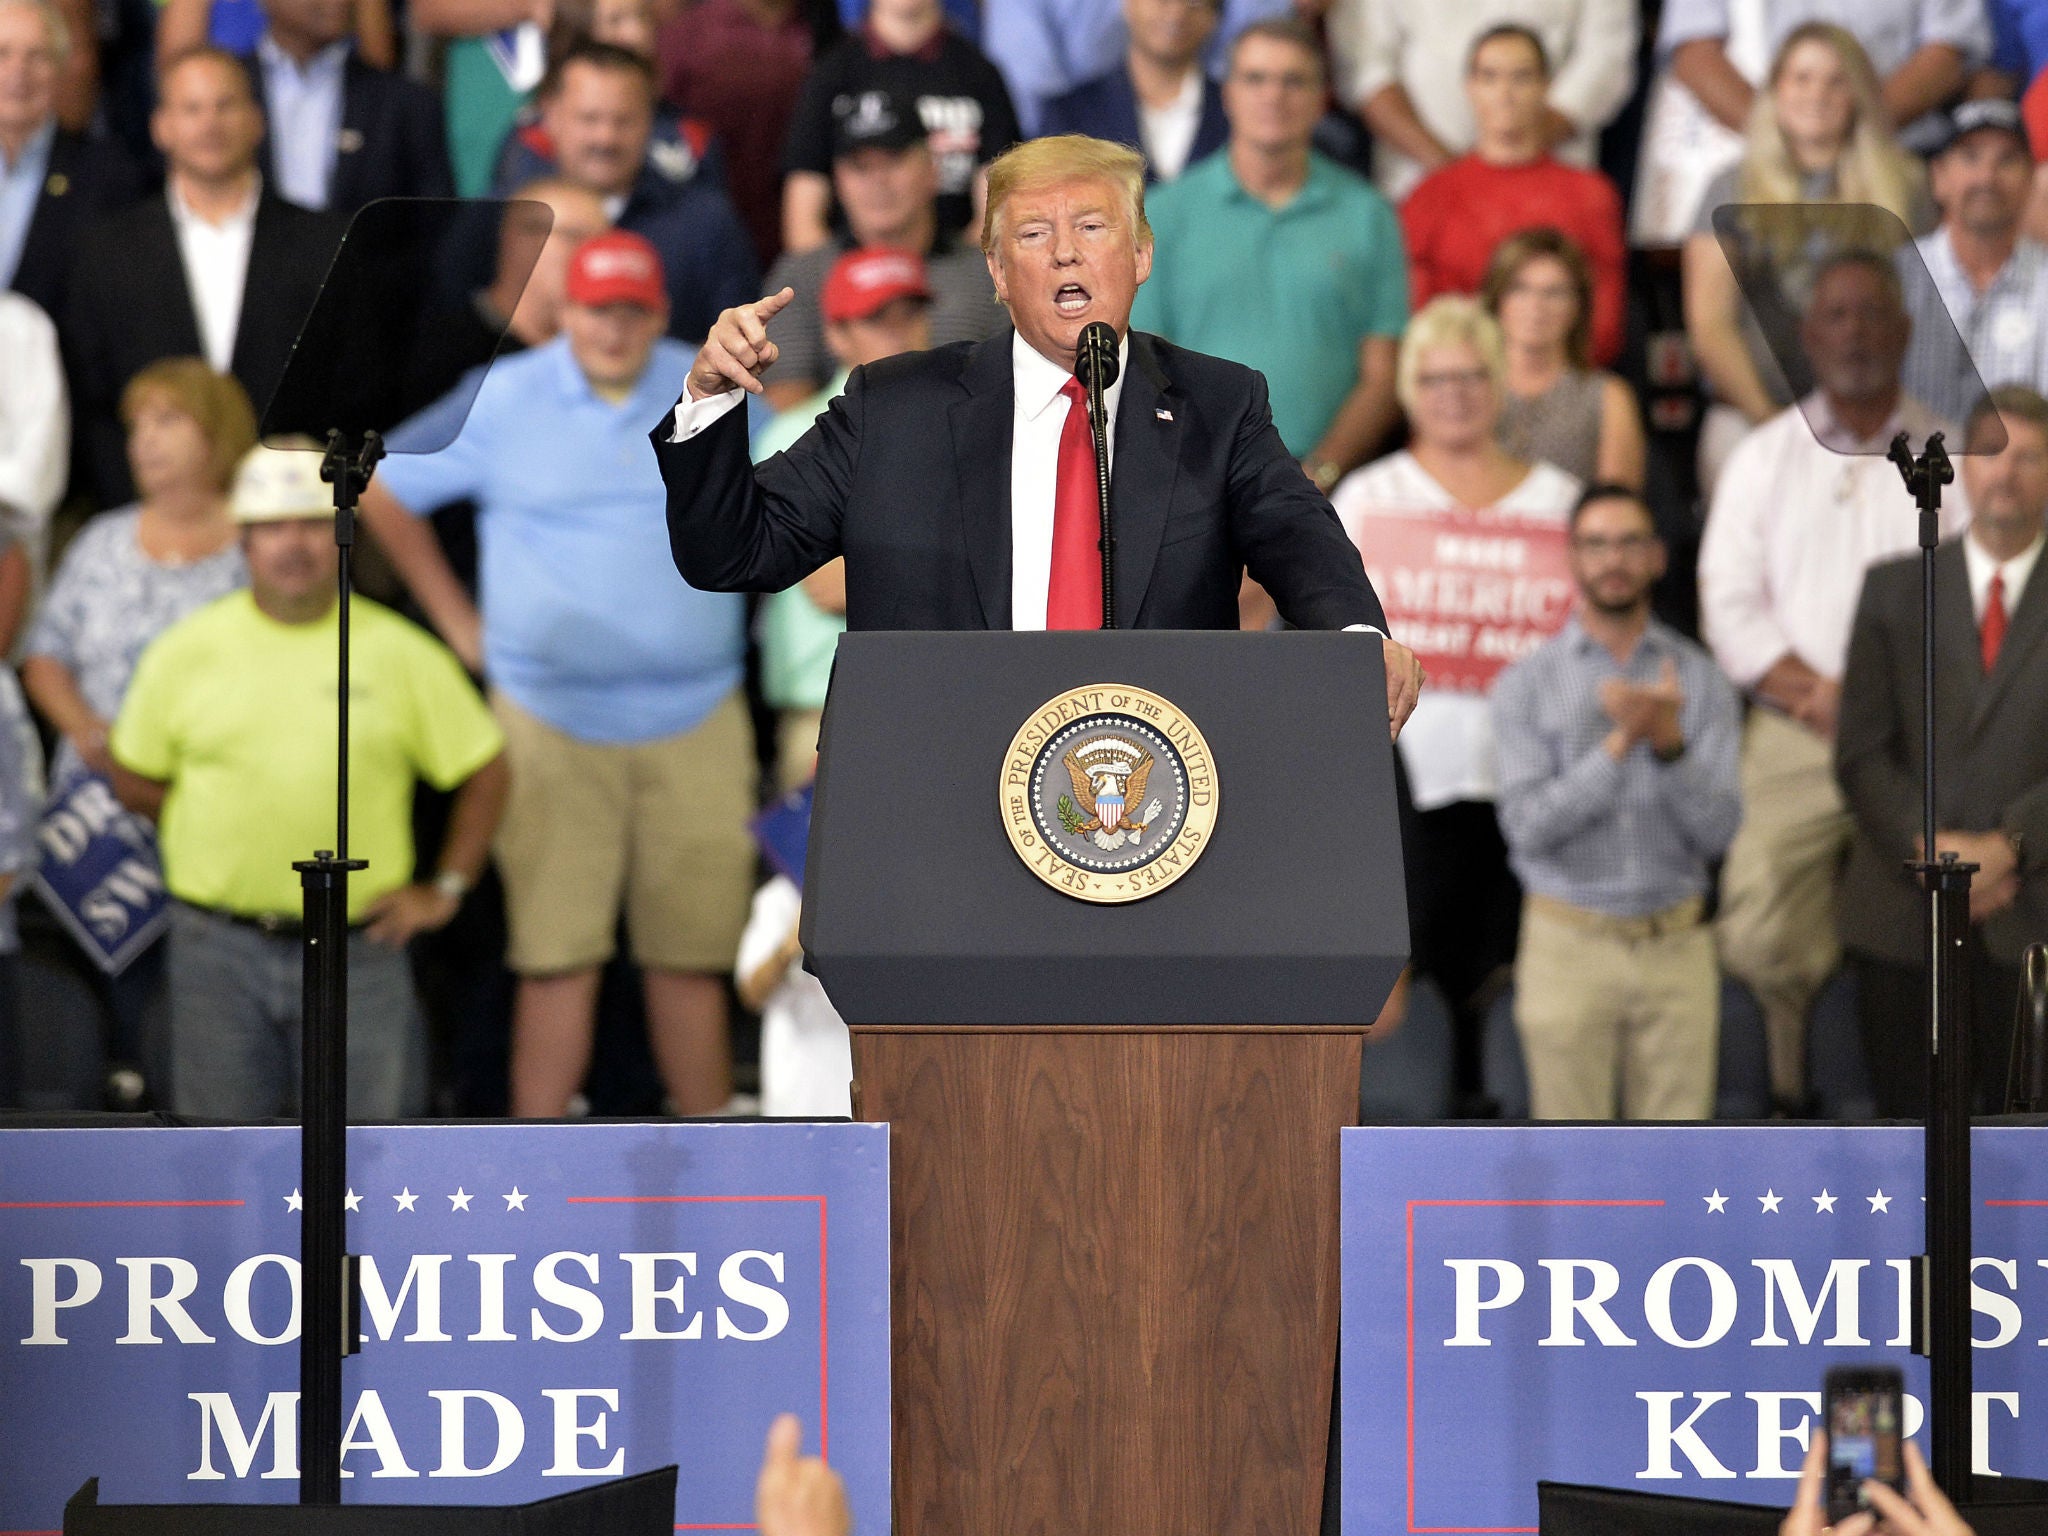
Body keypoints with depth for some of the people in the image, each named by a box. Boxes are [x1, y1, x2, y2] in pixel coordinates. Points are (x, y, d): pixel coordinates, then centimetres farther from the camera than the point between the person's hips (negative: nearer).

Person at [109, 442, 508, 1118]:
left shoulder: (399, 653, 1)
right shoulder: (186, 652, 3)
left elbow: (484, 770, 10)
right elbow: (134, 779, 12)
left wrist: (445, 890, 5)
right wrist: (206, 829, 2)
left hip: (357, 953, -1)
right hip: (218, 949, 1)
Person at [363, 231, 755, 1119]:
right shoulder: (503, 402, 3)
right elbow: (383, 493, 12)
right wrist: (457, 620, 9)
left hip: (696, 721, 2)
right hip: (554, 725, -1)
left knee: (693, 951, 3)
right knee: (556, 954, -5)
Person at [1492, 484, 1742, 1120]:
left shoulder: (1700, 679, 5)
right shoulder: (1526, 684, 1)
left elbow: (1717, 829, -3)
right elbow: (1529, 824, -10)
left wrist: (1670, 744, -20)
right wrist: (1620, 744, -19)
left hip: (1675, 943, 1)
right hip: (1570, 943, -1)